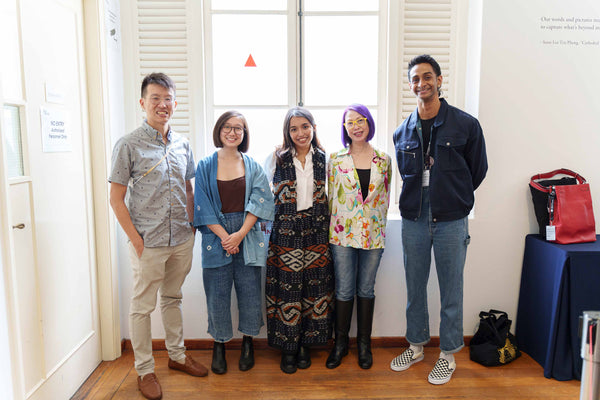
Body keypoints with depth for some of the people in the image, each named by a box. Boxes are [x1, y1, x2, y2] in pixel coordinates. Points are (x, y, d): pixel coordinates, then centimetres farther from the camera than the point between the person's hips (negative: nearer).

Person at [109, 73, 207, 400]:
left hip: (181, 240, 5)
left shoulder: (182, 144, 8)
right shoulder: (129, 145, -8)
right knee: (142, 306, 7)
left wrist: (191, 225, 7)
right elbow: (116, 198, -7)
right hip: (148, 242, -5)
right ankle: (144, 370, 24)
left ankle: (177, 355, 35)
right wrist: (135, 239, -12)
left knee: (173, 299, 19)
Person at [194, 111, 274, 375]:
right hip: (216, 237, -1)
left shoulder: (253, 167, 6)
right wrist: (224, 236, -12)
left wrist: (241, 233, -13)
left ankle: (247, 344, 26)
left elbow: (259, 202, -2)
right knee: (217, 294, 6)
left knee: (250, 291, 6)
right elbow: (203, 207, -2)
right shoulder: (205, 166, 3)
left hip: (248, 237, 1)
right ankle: (219, 346, 25)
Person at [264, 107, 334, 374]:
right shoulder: (277, 159, 1)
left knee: (314, 289, 7)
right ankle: (287, 348, 18)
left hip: (316, 233, 2)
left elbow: (329, 196, 13)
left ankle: (306, 344, 25)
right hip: (285, 233, -2)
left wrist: (328, 228, 8)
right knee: (287, 289, 1)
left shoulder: (324, 159, 7)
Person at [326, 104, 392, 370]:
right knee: (344, 290, 6)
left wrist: (380, 226, 8)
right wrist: (331, 229, 1)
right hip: (342, 233, -1)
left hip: (372, 235, 1)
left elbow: (384, 198, 9)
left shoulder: (383, 160, 4)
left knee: (366, 289, 11)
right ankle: (340, 342, 24)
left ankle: (364, 343, 27)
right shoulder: (336, 159, 0)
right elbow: (330, 196, 3)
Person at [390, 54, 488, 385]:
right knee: (414, 288, 14)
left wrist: (453, 198, 10)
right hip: (414, 220, 3)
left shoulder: (465, 124, -5)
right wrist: (422, 200, 12)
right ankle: (416, 345, 33)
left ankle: (448, 354, 26)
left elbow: (478, 170, 4)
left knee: (451, 291, 7)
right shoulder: (403, 132, 5)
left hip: (451, 221, -3)